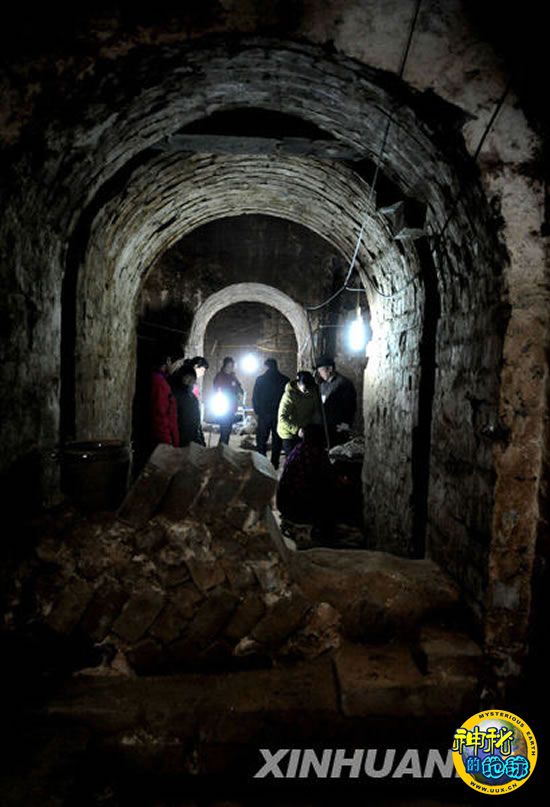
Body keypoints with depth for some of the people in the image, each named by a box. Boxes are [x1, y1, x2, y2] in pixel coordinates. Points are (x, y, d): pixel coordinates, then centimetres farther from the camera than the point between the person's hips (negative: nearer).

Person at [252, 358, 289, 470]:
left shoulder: (260, 379, -5)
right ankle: (275, 463, 12)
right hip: (279, 415, 1)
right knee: (277, 440, 10)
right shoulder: (285, 380, -4)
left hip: (264, 414, -1)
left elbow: (255, 398, -2)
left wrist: (257, 411, 10)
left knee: (261, 439, 9)